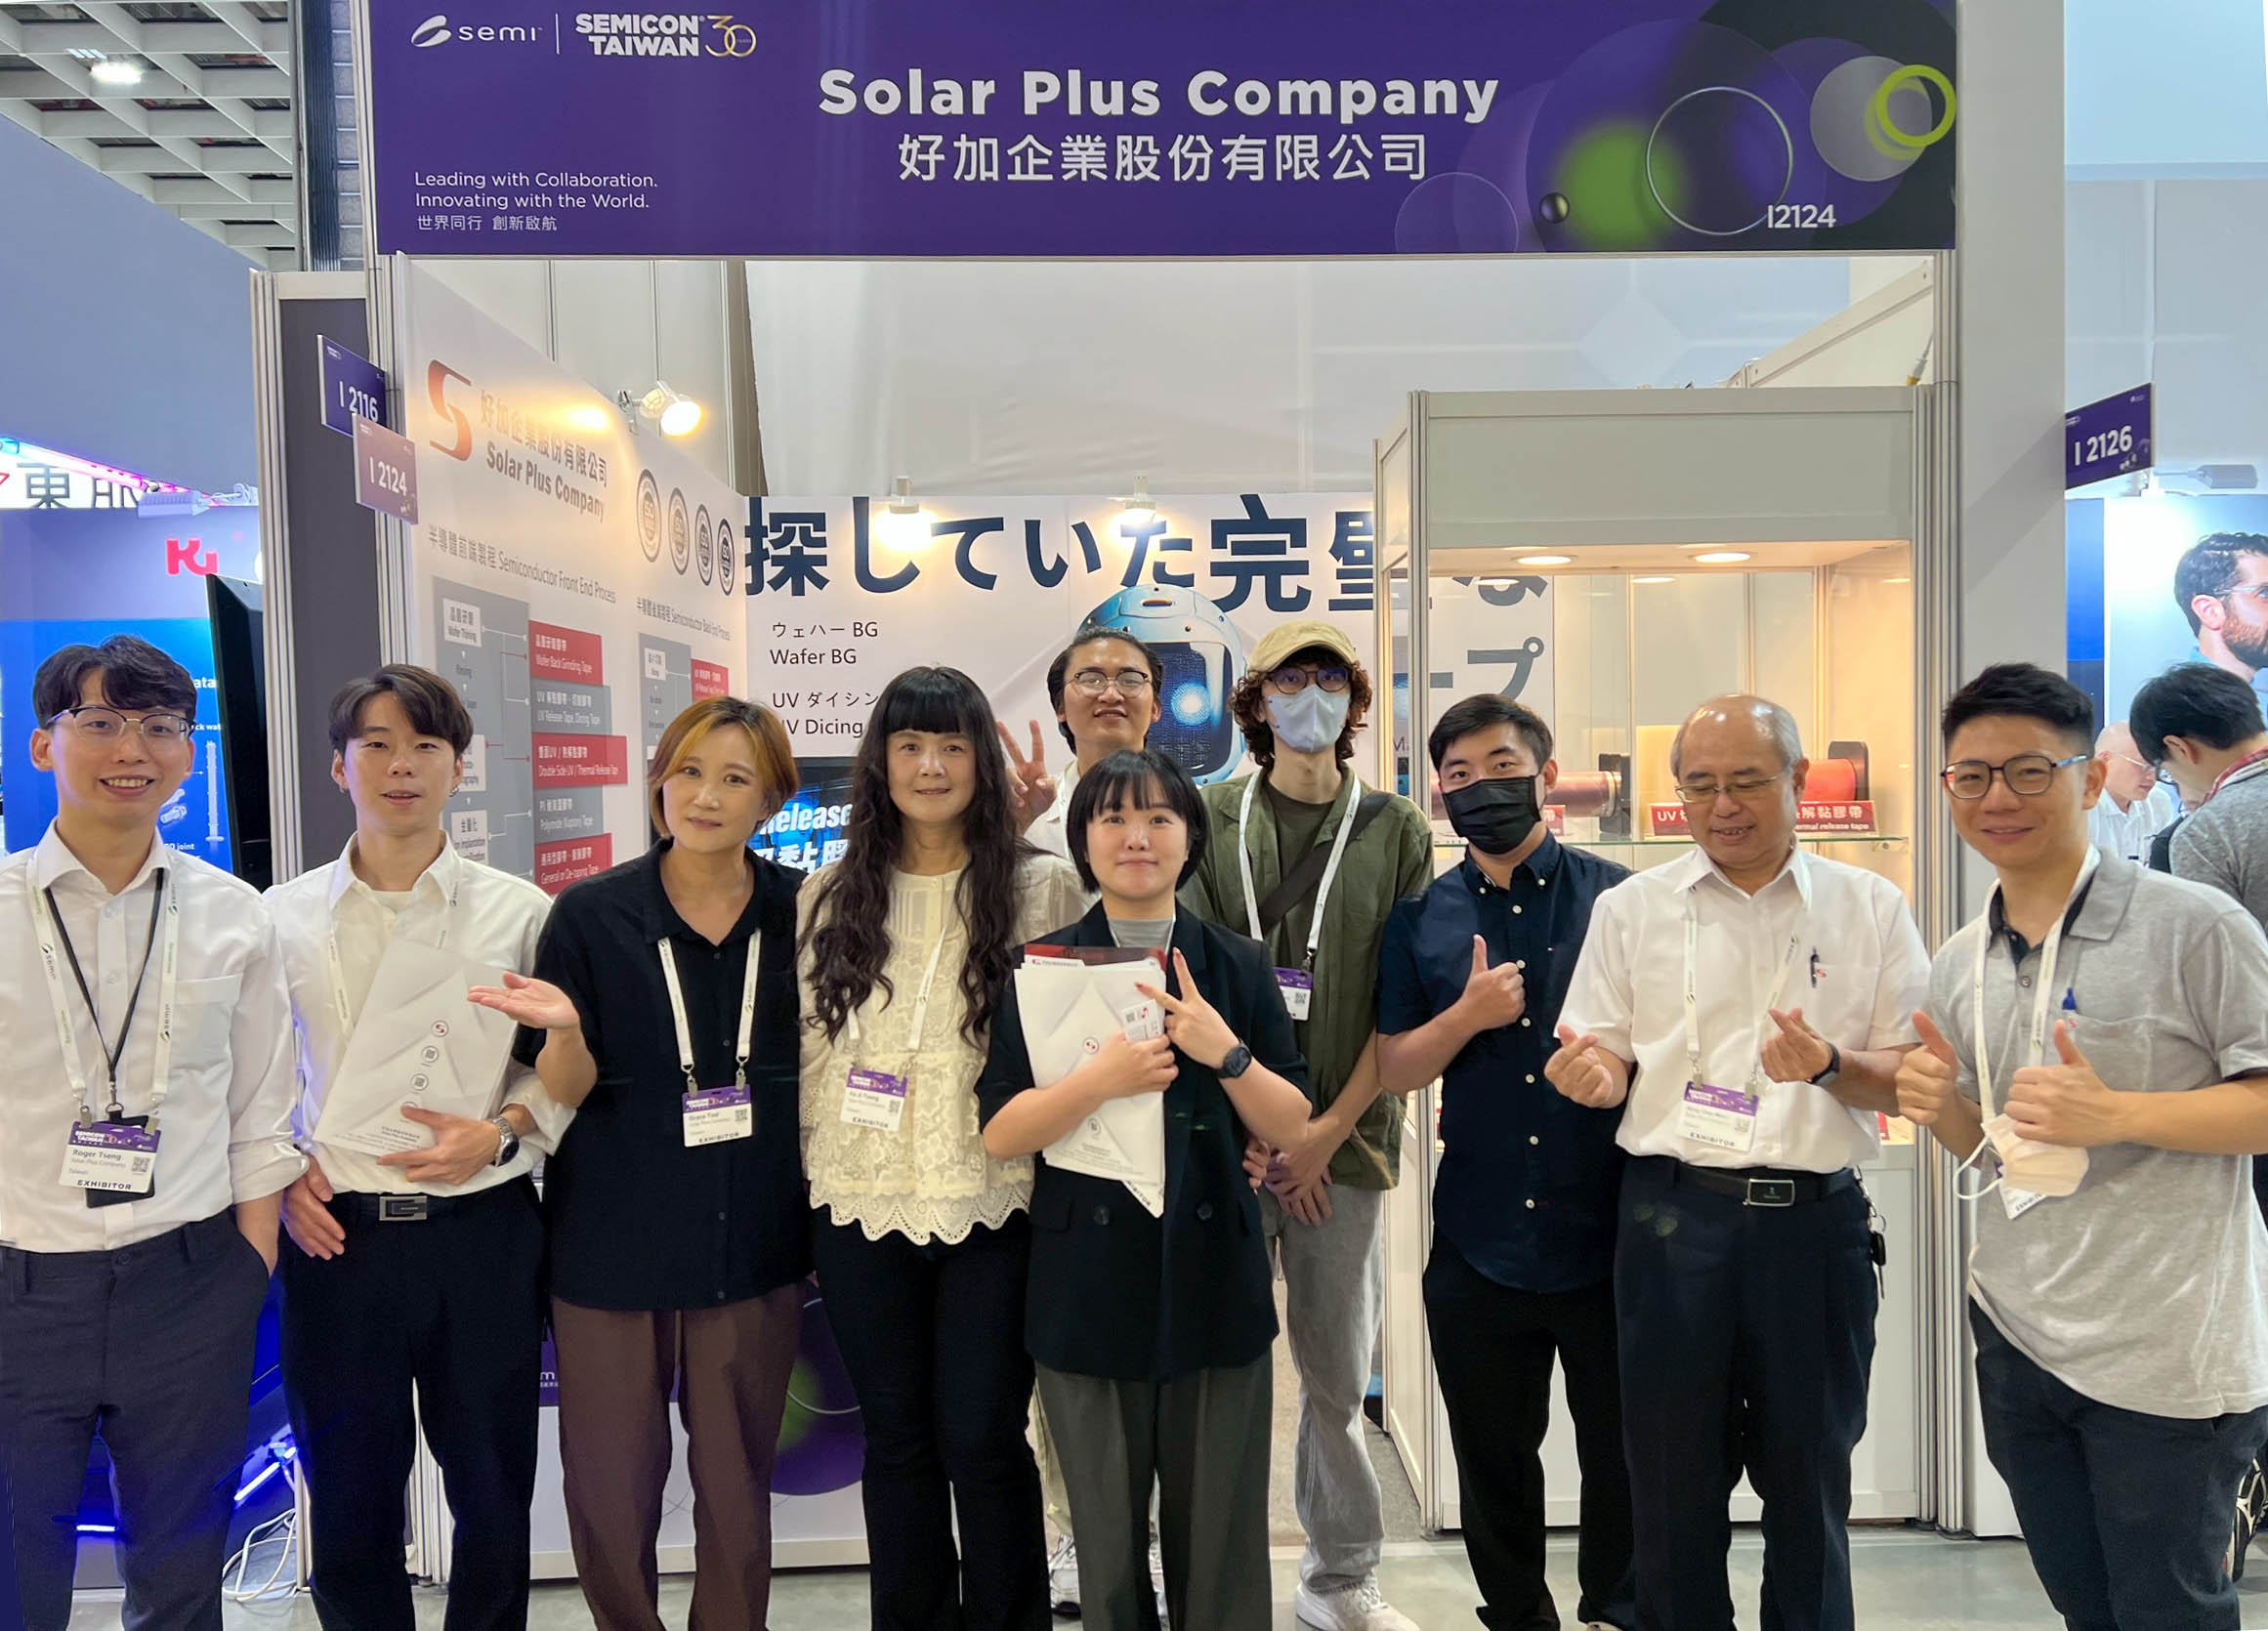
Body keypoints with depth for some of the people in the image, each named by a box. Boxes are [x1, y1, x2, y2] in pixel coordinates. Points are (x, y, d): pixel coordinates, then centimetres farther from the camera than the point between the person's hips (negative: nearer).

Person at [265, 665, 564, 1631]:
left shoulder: (517, 911, 0)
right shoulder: (282, 916, 3)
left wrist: (501, 1133, -12)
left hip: (483, 1229, 0)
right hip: (337, 1234, 1)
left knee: (493, 1494, 11)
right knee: (349, 1497, 12)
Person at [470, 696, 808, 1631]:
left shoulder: (802, 912, -1)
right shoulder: (591, 915, -6)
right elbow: (561, 1094, -4)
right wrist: (564, 1030, -24)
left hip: (754, 1239, 1)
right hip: (615, 1240, -1)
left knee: (737, 1475, 12)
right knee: (611, 1480, 10)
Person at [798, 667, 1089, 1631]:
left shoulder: (1043, 888, -3)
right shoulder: (830, 897, 5)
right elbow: (808, 1043, 10)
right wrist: (813, 1170, 8)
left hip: (995, 1207, -2)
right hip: (861, 1208, 3)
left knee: (983, 1440, 4)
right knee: (896, 1440, 15)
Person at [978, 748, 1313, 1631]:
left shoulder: (1238, 965, 4)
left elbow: (1290, 1127, 2)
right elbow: (1000, 1134, -6)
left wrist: (1225, 1052, -15)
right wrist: (1099, 1078, -21)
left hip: (1215, 1277, 1)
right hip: (1088, 1285, -1)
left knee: (1222, 1533, 7)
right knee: (1108, 1536, 10)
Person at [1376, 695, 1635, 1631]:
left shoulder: (1617, 898, -2)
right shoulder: (1421, 920, 4)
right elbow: (1393, 1071, 1)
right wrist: (1469, 1014, -14)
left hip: (1608, 1238, -2)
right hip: (1477, 1245, 2)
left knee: (1623, 1453, 13)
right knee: (1493, 1460, 17)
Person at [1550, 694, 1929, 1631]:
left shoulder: (1870, 909, 4)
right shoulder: (1630, 911, 6)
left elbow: (1910, 1080, 3)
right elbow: (1605, 1068, 8)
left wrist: (1831, 1066, -17)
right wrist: (1591, 1074, -15)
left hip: (1814, 1219, 0)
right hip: (1673, 1213, 1)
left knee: (1808, 1479, 11)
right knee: (1673, 1476, 10)